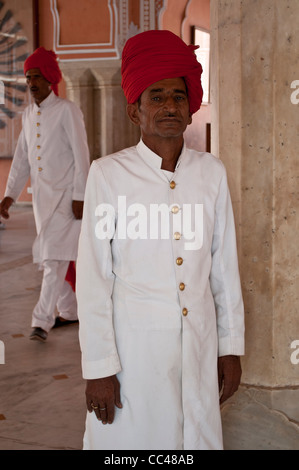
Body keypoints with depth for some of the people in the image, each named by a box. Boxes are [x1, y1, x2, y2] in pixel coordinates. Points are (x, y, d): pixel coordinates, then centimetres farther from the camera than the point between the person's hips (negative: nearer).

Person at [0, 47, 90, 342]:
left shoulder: (67, 110, -8)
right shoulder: (28, 115, 13)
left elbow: (81, 155, -10)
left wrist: (79, 197, -14)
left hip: (65, 195, -7)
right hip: (41, 196, 7)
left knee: (55, 258, -11)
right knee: (48, 259, 12)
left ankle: (42, 321, -10)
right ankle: (69, 312, 25)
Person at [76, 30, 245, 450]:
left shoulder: (211, 172, 2)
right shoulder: (108, 174, -8)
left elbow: (224, 266, 7)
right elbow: (93, 277, -7)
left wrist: (231, 347, 8)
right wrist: (98, 366, -8)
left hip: (198, 346, 3)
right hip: (131, 347, -3)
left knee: (198, 437, 12)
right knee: (128, 438, 7)